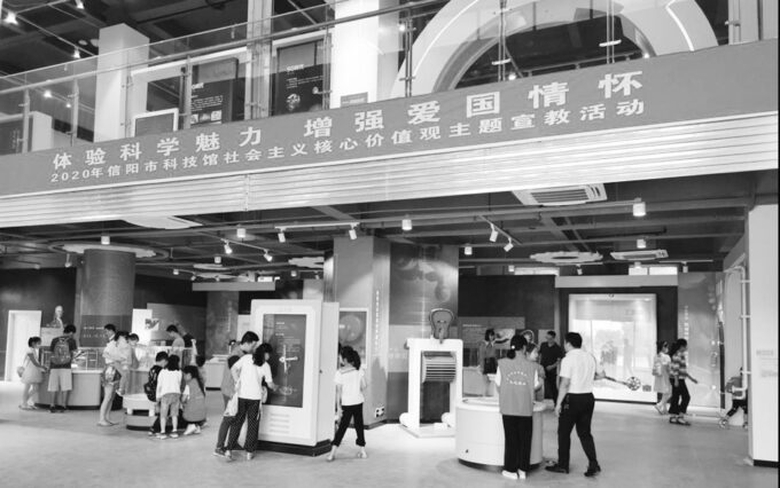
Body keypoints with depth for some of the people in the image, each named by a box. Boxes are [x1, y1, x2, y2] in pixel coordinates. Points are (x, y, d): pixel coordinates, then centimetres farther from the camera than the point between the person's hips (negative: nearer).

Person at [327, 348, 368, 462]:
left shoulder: (340, 372, -11)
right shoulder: (359, 370, -1)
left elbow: (338, 391, -11)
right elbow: (364, 386, -1)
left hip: (346, 403, -3)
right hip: (358, 402, 3)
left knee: (342, 427, 5)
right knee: (359, 425, 14)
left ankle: (332, 453, 1)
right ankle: (363, 451, 20)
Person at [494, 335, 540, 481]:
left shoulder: (502, 363, -5)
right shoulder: (532, 366, -6)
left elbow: (498, 384, -1)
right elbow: (536, 386, -2)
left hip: (508, 407, 0)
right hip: (526, 408, 0)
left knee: (511, 438, 10)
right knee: (525, 439, 12)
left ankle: (511, 470, 15)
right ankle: (523, 470, 18)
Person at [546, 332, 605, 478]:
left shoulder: (568, 359, -15)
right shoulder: (590, 357, 5)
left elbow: (565, 384, -19)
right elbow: (601, 375, 15)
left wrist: (558, 403, -14)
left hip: (572, 399, -6)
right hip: (588, 397, 6)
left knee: (564, 433, 8)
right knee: (585, 433, 15)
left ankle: (563, 465, 16)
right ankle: (593, 465, 7)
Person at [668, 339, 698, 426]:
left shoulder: (681, 354, 17)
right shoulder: (678, 354, -14)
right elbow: (675, 368, -20)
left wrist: (691, 378, 25)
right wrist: (676, 380, -23)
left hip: (679, 379, 10)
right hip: (678, 379, -10)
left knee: (676, 397, 9)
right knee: (686, 397, -7)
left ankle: (673, 417, 12)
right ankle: (680, 417, -5)